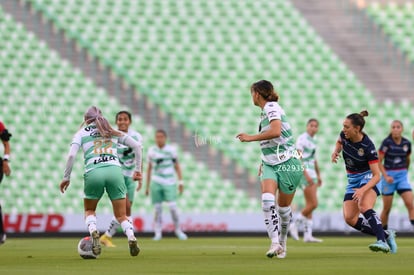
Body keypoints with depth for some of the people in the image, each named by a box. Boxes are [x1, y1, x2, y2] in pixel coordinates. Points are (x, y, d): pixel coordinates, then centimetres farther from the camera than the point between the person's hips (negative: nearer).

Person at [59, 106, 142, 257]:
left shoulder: (81, 133, 16)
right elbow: (137, 146, 17)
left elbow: (71, 155, 1)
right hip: (115, 170, 1)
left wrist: (66, 177, 9)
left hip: (93, 173, -1)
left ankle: (93, 232, -10)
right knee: (121, 216, 10)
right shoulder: (113, 132, 23)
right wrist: (138, 169, 22)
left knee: (89, 210, 22)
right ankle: (131, 238, -19)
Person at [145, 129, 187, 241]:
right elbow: (149, 169, 16)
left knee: (173, 207, -10)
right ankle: (158, 233, 5)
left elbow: (177, 166, 7)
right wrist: (147, 186, 16)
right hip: (156, 183, 2)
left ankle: (178, 230, 7)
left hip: (169, 183, -2)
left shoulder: (171, 150, 3)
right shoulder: (152, 151, 8)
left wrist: (181, 182, 0)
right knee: (157, 208, -2)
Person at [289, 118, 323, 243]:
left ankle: (308, 235, 6)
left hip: (311, 173, 9)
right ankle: (294, 225, 0)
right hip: (305, 172, -9)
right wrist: (306, 175, -25)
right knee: (313, 204, -13)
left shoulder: (313, 141, 16)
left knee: (310, 205, 6)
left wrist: (318, 175, 24)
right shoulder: (302, 139, -11)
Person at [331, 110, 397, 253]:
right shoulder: (344, 135, -8)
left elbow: (376, 176, -26)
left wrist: (363, 190, -42)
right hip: (353, 180, 7)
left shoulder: (368, 147, -25)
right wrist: (336, 151, -2)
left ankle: (382, 242, -45)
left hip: (367, 178, -7)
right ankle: (386, 235, 2)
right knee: (349, 219, -7)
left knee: (364, 207, -36)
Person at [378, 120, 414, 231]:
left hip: (402, 176, 3)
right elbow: (379, 161, -8)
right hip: (389, 175, -3)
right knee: (387, 209, 3)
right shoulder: (386, 142, -11)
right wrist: (386, 176, -16)